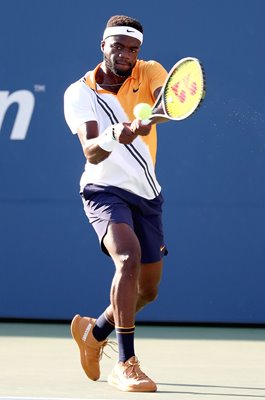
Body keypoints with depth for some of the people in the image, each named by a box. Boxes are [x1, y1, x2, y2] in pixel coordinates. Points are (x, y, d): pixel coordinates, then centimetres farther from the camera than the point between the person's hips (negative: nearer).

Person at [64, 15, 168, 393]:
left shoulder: (150, 73, -3)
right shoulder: (79, 92, -8)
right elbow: (91, 153, -21)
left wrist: (149, 117, -50)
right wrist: (113, 138, -44)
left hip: (147, 195, 5)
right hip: (106, 191, -4)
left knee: (148, 289, 11)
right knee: (129, 256, -31)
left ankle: (94, 331, 40)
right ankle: (125, 364, -31)